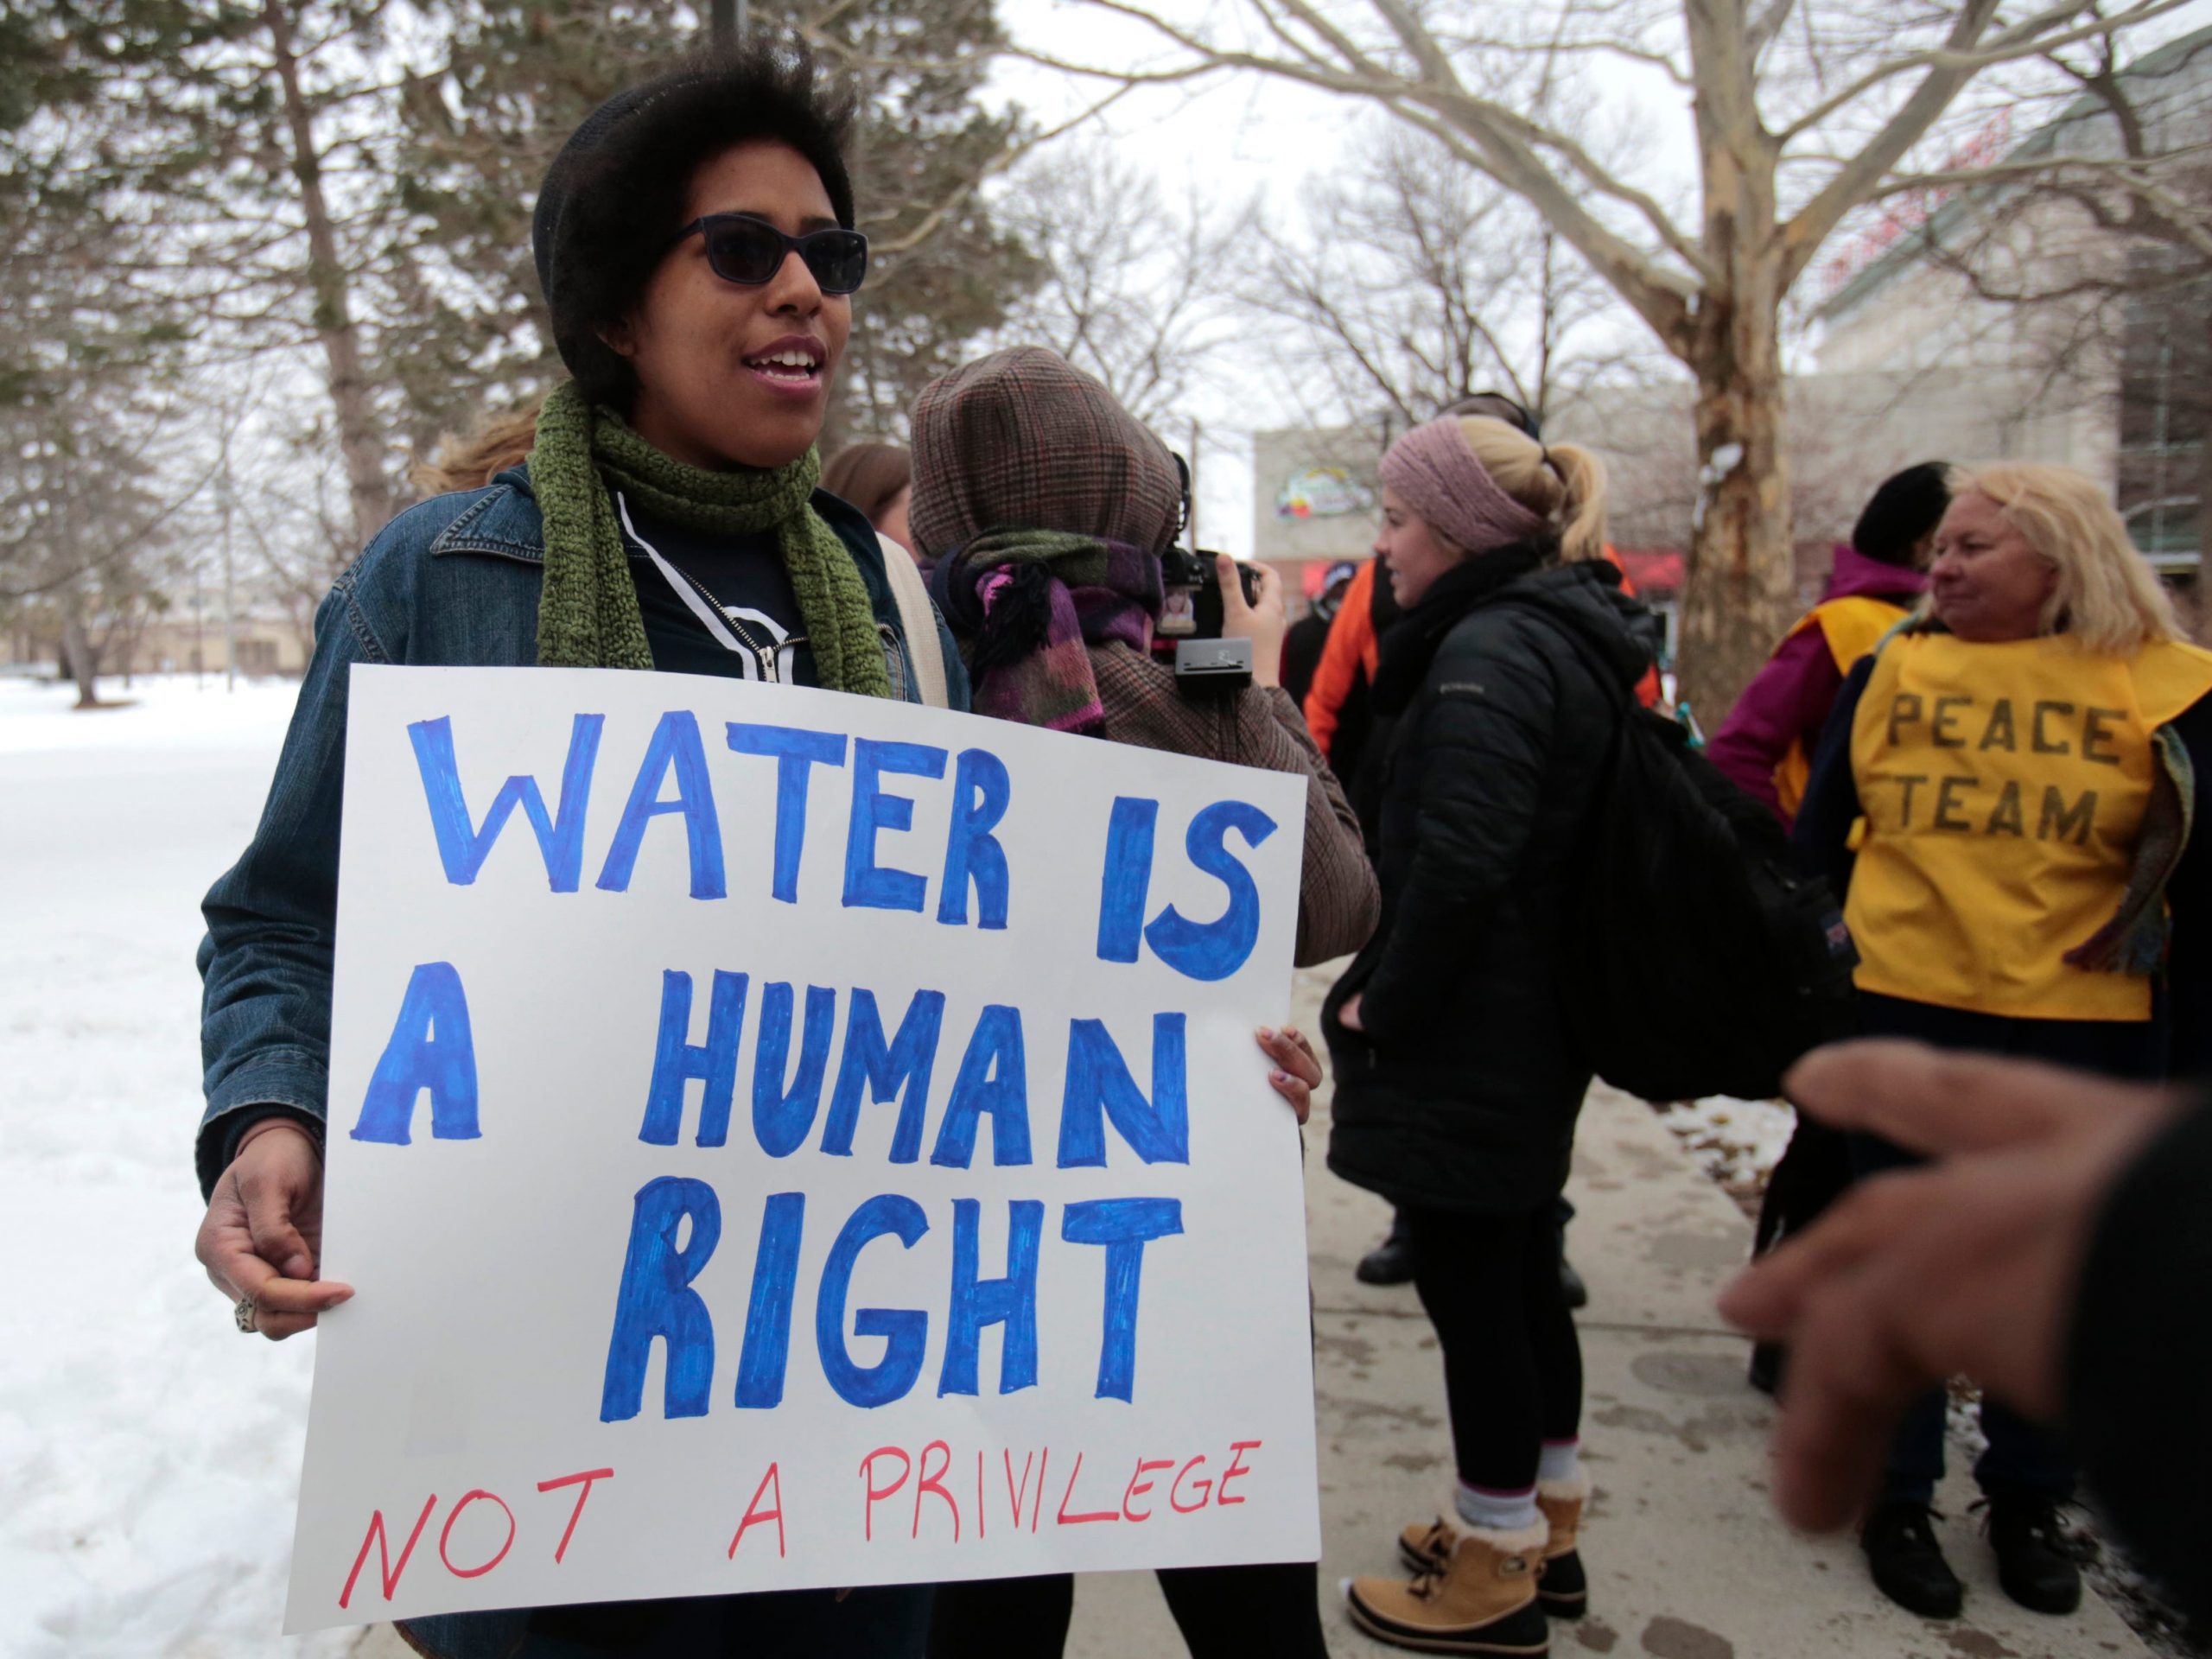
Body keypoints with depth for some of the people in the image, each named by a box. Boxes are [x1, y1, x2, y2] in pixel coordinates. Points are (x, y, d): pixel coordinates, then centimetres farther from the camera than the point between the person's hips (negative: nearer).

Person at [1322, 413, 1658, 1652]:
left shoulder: (1490, 647, -19)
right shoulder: (1571, 637, 11)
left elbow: (1458, 863, -28)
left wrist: (1384, 1003, -14)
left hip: (1466, 1040, -10)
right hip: (1541, 1032, 10)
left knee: (1471, 1288, 3)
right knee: (1522, 1275, 20)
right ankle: (1547, 1529, 36)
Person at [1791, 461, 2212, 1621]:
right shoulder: (1893, 669, 1)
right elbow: (1822, 830, 8)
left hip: (2086, 1029, 0)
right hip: (1907, 1012, 1)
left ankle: (2027, 1502, 34)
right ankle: (1896, 1498, 27)